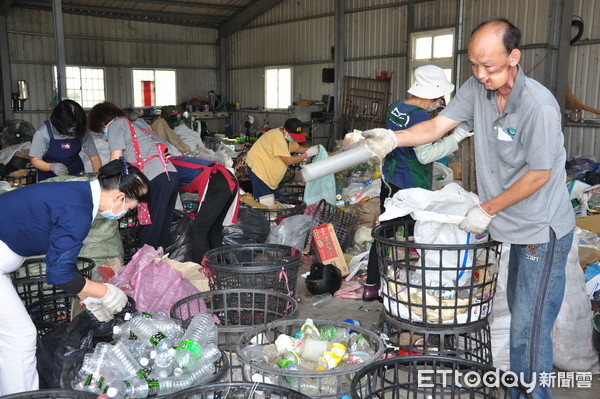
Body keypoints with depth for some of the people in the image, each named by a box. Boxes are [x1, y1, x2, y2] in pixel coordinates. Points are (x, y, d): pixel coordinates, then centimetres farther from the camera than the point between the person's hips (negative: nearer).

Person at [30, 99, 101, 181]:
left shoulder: (81, 131, -7)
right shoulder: (43, 133, -11)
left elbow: (95, 158, -4)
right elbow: (35, 161, -6)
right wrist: (52, 167, -26)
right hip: (49, 179, -1)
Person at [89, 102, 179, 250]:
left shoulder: (116, 125, 8)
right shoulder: (138, 122, 29)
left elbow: (116, 159, 0)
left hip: (155, 178, -8)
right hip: (172, 174, 8)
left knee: (149, 235, -4)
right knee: (162, 232, 11)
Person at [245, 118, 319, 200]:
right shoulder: (277, 137, -26)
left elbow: (297, 148, 18)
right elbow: (288, 160, -26)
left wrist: (311, 148, 2)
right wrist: (307, 154, -20)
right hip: (258, 168, -10)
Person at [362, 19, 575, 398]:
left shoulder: (538, 105, -25)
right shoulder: (477, 88, -5)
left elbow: (539, 174, -20)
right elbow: (436, 126, -5)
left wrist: (487, 210, -15)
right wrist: (393, 137, -23)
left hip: (542, 231, -8)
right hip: (515, 225, 8)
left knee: (530, 326, -1)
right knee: (518, 314, 21)